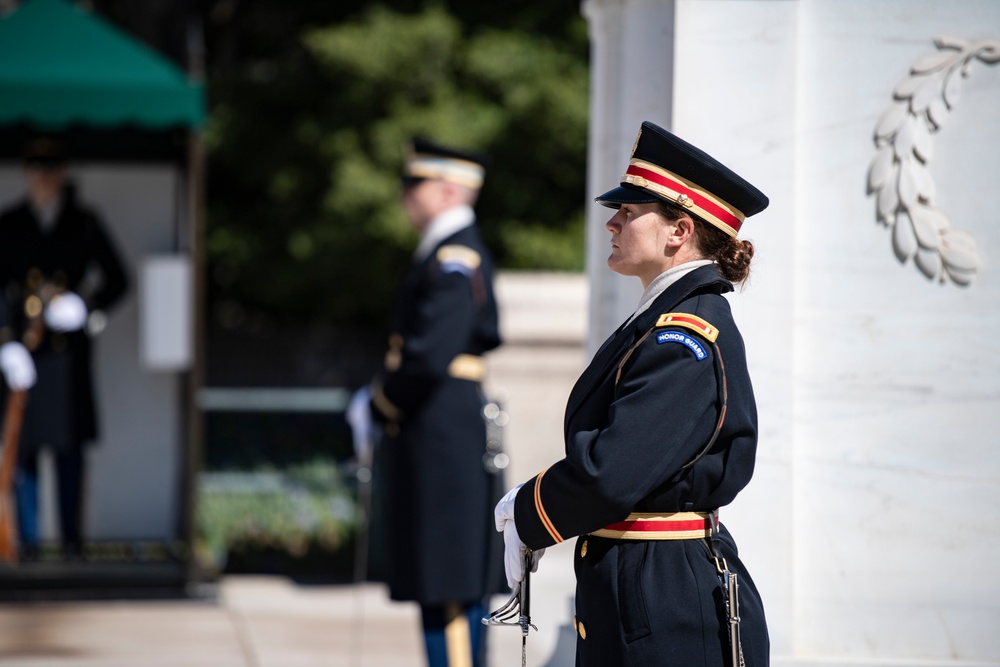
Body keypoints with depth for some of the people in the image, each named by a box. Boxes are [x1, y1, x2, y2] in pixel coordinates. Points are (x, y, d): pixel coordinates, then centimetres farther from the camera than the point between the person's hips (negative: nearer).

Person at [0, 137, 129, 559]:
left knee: (69, 443, -1)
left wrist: (88, 310, -7)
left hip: (68, 349, 0)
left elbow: (116, 280, 10)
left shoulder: (83, 224, 8)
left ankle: (71, 536, 5)